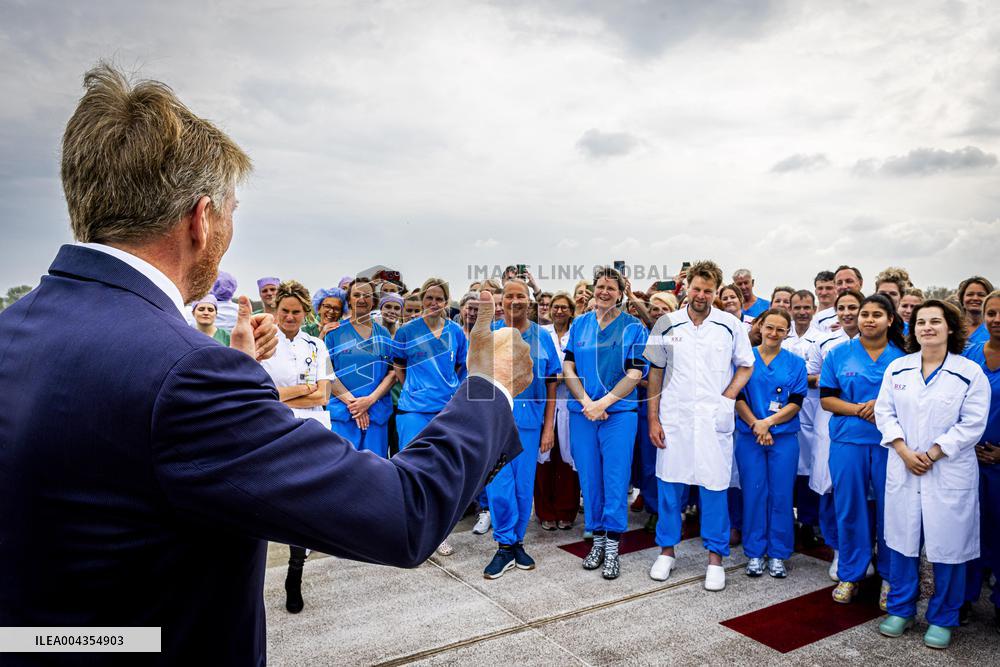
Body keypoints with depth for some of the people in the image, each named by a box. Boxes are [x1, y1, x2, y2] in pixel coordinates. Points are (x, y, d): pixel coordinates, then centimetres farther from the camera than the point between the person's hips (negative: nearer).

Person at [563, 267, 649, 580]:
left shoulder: (633, 327, 1)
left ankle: (612, 548, 8)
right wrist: (586, 403, -9)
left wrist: (603, 402, -14)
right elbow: (568, 368, 4)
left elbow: (635, 373, -5)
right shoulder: (579, 325, 9)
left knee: (616, 480, -2)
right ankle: (597, 539, 23)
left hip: (619, 413, -3)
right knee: (589, 478, 8)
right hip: (582, 413, 3)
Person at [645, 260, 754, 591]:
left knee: (714, 486, 3)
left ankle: (715, 557, 19)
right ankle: (666, 550, 24)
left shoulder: (731, 325, 1)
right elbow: (655, 373, 7)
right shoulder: (667, 324, 4)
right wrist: (653, 418, 2)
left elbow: (745, 366, 10)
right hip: (673, 418, 1)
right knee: (669, 483, 8)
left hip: (713, 420, -1)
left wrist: (727, 399, -6)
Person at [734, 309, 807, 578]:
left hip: (784, 438, 1)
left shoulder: (796, 363, 6)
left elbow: (796, 403, 0)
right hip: (749, 437, -1)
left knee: (781, 495, 5)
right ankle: (754, 553, 16)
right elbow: (737, 397, -1)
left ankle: (778, 554, 18)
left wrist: (769, 422, -14)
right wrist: (756, 425, -13)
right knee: (753, 493, 4)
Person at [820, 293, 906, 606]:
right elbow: (826, 398, 2)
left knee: (889, 509, 5)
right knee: (849, 509, 6)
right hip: (848, 441, 1)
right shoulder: (839, 354, 5)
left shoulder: (903, 357, 5)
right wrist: (860, 410, -14)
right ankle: (850, 575, 21)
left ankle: (889, 577, 23)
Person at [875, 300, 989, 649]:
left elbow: (972, 423, -8)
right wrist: (904, 452, -9)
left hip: (950, 472, -2)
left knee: (947, 545, 4)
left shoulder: (970, 372, -3)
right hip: (903, 469, 3)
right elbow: (885, 413, 4)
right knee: (902, 540, 10)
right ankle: (901, 610, 26)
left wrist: (933, 454, -14)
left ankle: (942, 619, 22)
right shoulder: (897, 368, 7)